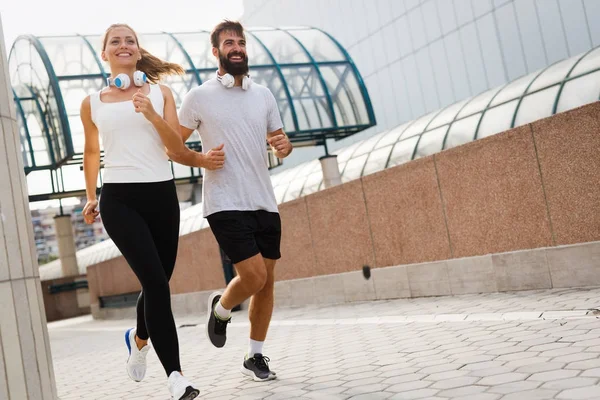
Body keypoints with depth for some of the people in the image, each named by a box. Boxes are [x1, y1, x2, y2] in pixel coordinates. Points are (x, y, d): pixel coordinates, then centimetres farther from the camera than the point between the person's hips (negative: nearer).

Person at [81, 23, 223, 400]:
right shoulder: (92, 103, 9)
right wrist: (90, 196, 22)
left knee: (158, 282, 9)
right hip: (119, 199, -2)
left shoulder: (160, 93, 8)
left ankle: (139, 338, 43)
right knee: (156, 282, -15)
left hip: (161, 195, 2)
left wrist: (152, 114, -14)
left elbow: (179, 150, -1)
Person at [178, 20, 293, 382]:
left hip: (264, 202, 5)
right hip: (226, 203, -5)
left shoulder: (263, 94, 11)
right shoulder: (199, 97, -1)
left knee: (267, 280, 6)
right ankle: (221, 309, 19)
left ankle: (255, 356, 21)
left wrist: (285, 146, -7)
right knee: (254, 276, -14)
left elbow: (280, 142, 17)